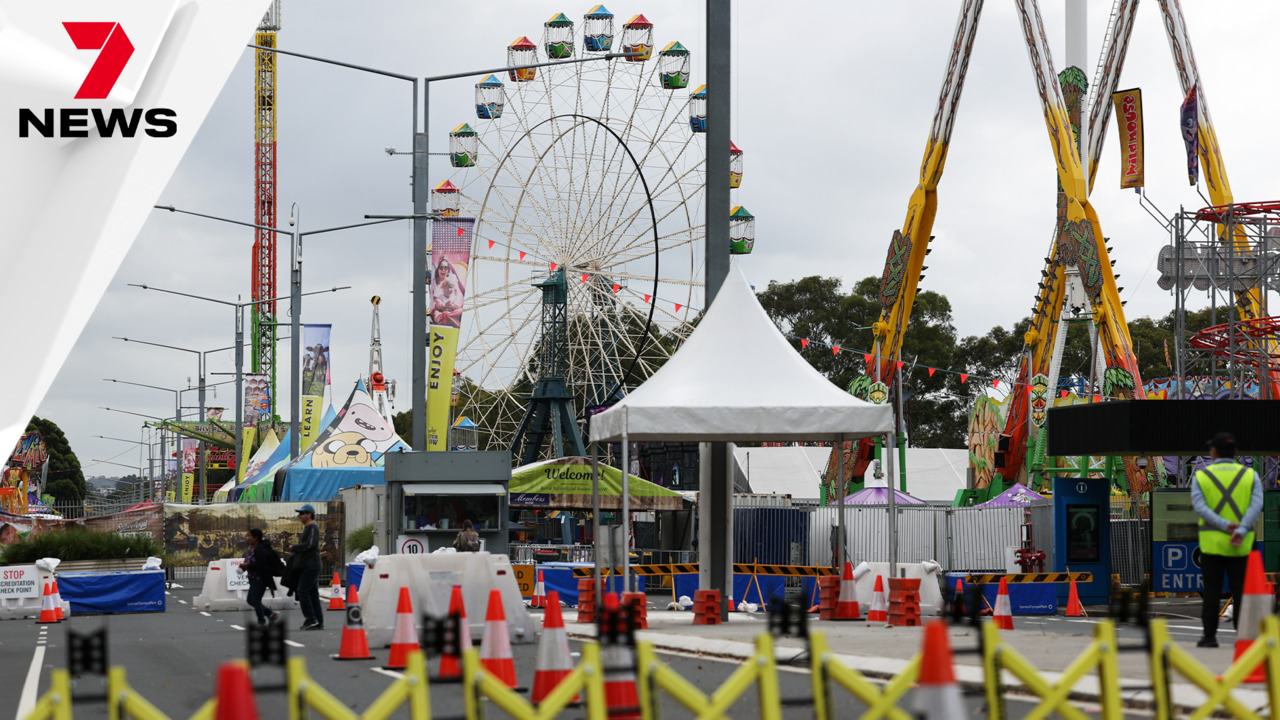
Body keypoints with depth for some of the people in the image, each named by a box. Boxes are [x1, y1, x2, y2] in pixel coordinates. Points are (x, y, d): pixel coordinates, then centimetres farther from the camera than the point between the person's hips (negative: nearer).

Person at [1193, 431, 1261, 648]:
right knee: (1241, 592, 4)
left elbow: (1199, 507, -10)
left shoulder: (1201, 476, 3)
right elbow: (1257, 505, -8)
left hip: (1212, 542, -1)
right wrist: (1241, 530, -17)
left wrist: (1225, 525, -16)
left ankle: (1210, 636, 2)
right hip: (1242, 545, 1)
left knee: (1211, 592, 3)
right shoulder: (1250, 475, 5)